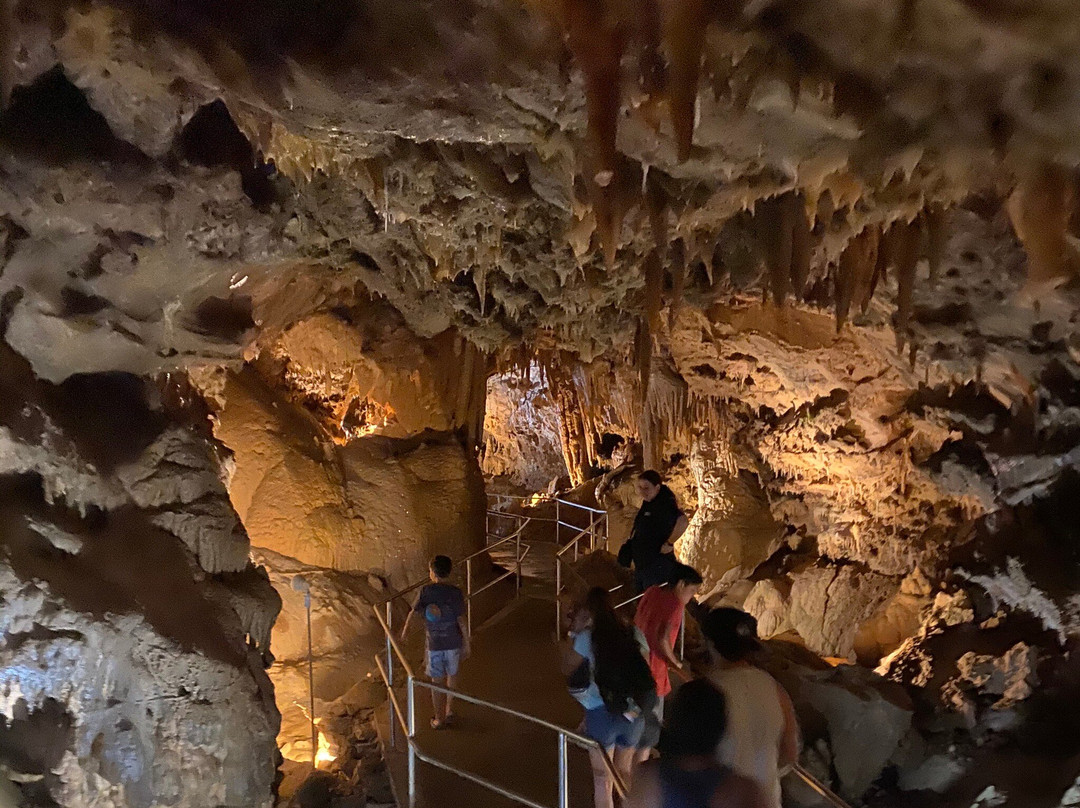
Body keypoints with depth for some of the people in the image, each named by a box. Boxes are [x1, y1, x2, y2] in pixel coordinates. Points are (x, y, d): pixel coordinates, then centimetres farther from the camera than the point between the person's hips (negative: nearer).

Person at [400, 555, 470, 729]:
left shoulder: (426, 591, -12)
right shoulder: (456, 593, -11)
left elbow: (413, 612, -2)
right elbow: (462, 622, -9)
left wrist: (405, 629, 17)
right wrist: (466, 645, 1)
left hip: (435, 644, -1)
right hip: (454, 643, 1)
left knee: (437, 681, 10)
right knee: (452, 675, 22)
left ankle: (439, 719, 21)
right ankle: (449, 711, 31)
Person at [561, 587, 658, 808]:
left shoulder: (585, 639, -13)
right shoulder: (634, 634, -2)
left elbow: (567, 671, 0)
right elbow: (643, 674, 5)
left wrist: (573, 633, 0)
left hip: (602, 715, -4)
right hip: (633, 714, 4)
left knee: (602, 779, 14)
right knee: (625, 772, 25)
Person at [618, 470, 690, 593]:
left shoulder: (664, 504, -19)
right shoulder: (647, 503, 11)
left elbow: (682, 522, -37)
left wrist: (669, 543, -26)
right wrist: (631, 540, 14)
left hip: (657, 567, -10)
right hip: (641, 566, 10)